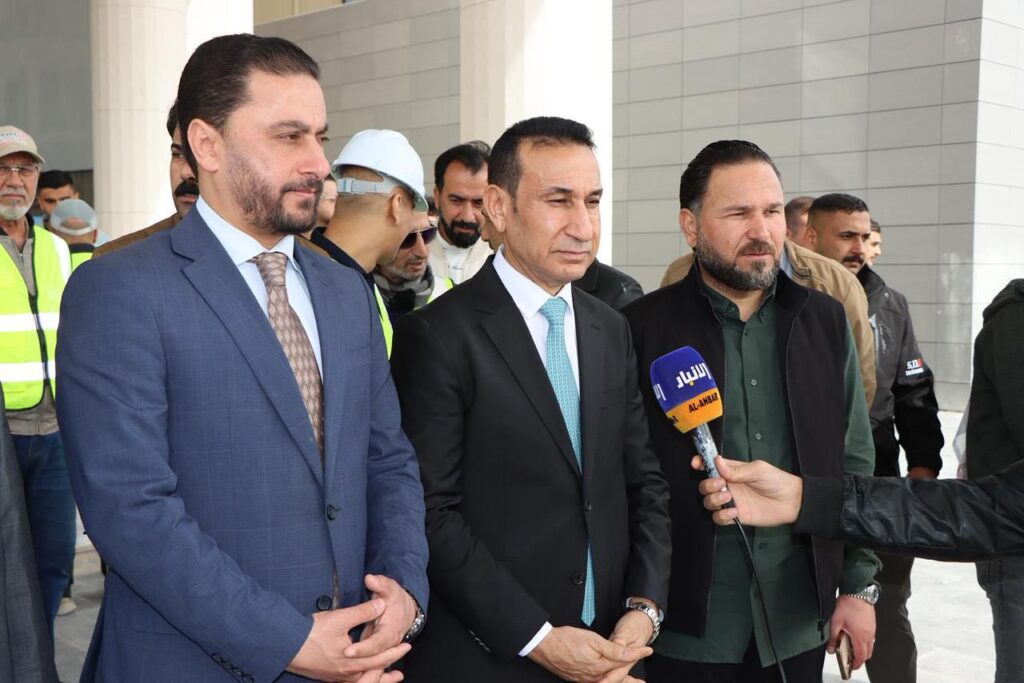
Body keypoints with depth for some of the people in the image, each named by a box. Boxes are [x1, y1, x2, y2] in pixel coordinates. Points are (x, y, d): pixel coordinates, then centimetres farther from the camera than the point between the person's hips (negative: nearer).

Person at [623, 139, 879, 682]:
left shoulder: (826, 321, 4)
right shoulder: (642, 329, -8)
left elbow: (855, 464, 9)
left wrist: (859, 587, 6)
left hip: (799, 626, 4)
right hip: (684, 627, -3)